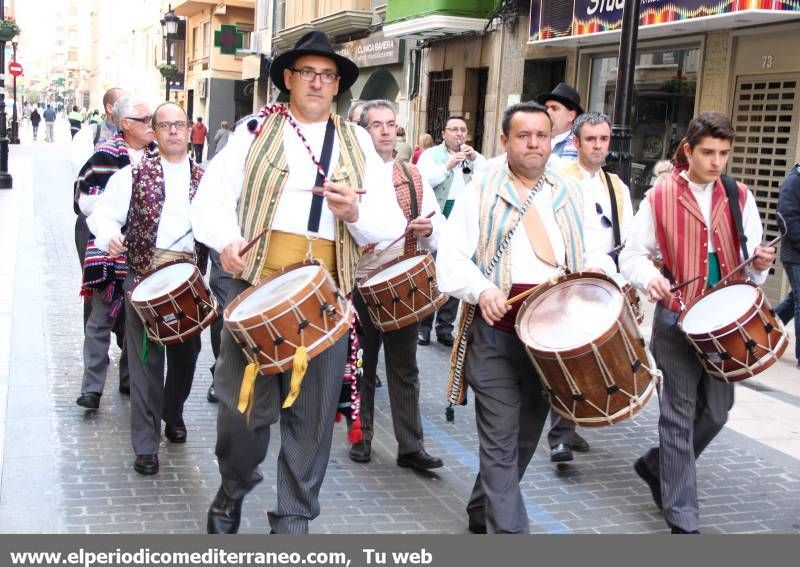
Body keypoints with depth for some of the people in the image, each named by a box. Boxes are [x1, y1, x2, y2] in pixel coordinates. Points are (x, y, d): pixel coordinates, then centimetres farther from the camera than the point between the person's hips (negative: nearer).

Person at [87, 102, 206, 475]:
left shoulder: (204, 179, 11)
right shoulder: (135, 175, 3)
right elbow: (103, 215, 0)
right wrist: (110, 235, -21)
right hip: (145, 275, -3)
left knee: (186, 354, 15)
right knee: (146, 359, -4)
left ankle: (173, 414, 41)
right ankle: (145, 445, 2)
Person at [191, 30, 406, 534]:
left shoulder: (359, 144, 13)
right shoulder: (256, 132, 9)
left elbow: (390, 224, 6)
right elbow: (213, 196, 0)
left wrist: (355, 213, -14)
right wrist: (226, 239, -20)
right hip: (257, 282, -1)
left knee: (313, 411, 6)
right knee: (244, 399, 4)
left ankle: (294, 517, 21)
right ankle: (233, 489, 32)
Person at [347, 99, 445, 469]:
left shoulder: (414, 178, 8)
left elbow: (440, 233, 5)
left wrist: (427, 230, -16)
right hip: (359, 285, -2)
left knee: (405, 369, 6)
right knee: (361, 367, 11)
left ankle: (410, 447, 11)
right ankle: (361, 437, 25)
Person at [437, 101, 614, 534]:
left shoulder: (569, 195, 13)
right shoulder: (481, 191, 0)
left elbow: (596, 250, 16)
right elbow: (452, 257, -7)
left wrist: (598, 268, -8)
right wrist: (482, 290, -25)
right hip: (497, 332, -4)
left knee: (526, 435, 15)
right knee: (501, 442, -5)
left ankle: (483, 513, 34)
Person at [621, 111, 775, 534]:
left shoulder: (740, 197, 7)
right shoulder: (660, 197, -2)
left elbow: (752, 256, 9)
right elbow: (632, 255, -1)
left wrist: (760, 263, -15)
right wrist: (650, 276, -23)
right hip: (678, 319, -4)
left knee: (717, 410, 10)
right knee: (680, 415, 0)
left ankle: (656, 466, 35)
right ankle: (682, 518, 10)